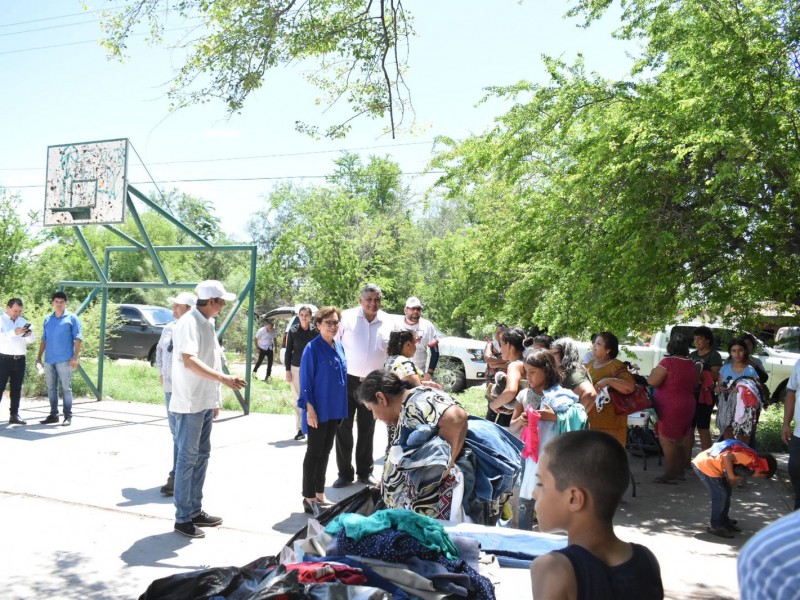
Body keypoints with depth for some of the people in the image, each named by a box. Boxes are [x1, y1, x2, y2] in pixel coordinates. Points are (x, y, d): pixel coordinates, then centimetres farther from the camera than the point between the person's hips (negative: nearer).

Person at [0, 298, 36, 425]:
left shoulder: (23, 321, 15)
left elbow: (32, 340, 11)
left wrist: (29, 335, -11)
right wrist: (14, 332, -31)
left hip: (20, 360, 5)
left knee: (16, 389, 8)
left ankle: (14, 415, 13)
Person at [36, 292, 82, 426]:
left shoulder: (72, 318, -1)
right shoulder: (47, 319, 13)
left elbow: (78, 339, -5)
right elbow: (44, 339, 17)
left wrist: (75, 357, -14)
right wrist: (39, 357, 10)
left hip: (64, 360, -5)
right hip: (49, 360, 5)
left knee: (66, 388, -2)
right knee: (51, 388, 10)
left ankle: (68, 416, 2)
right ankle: (53, 414, 18)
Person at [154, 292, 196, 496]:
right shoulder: (168, 328, 10)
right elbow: (159, 350, 28)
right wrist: (161, 374, 19)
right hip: (170, 388, 7)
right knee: (176, 432, 16)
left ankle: (178, 477, 1)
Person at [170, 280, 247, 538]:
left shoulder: (207, 324, 13)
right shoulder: (189, 323, -16)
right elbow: (189, 361, -27)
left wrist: (215, 400, 18)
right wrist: (223, 378, -31)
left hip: (205, 402, 9)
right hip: (190, 403, -9)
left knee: (201, 456, 14)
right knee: (187, 458, -1)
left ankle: (195, 510, 25)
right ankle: (182, 518, 8)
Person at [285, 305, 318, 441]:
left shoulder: (315, 331, -2)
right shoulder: (293, 331, 1)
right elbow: (288, 351, 6)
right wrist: (287, 370, 1)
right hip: (296, 368, 1)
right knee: (298, 399, 5)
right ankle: (300, 429, 12)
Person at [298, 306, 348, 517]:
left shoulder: (339, 347, 7)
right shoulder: (313, 348, -13)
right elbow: (306, 381, -13)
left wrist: (342, 408, 13)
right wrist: (310, 408, -17)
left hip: (335, 410, 7)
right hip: (318, 411, -7)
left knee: (325, 452, 15)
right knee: (314, 452, 2)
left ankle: (320, 495, 25)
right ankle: (309, 499, 12)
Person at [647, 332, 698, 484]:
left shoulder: (668, 362, -17)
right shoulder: (692, 364, 7)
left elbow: (652, 382, -20)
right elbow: (694, 385, 20)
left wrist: (654, 371, -1)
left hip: (670, 408, -8)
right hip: (686, 407, 8)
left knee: (666, 440, -3)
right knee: (680, 440, 17)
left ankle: (670, 474, -3)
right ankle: (679, 471, 26)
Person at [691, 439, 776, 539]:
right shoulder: (749, 457, -18)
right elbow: (727, 457, -27)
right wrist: (731, 477, -17)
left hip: (707, 463, 10)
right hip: (705, 466, -10)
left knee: (726, 492, 18)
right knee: (720, 495, -4)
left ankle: (724, 521, 32)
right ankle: (715, 526, 8)